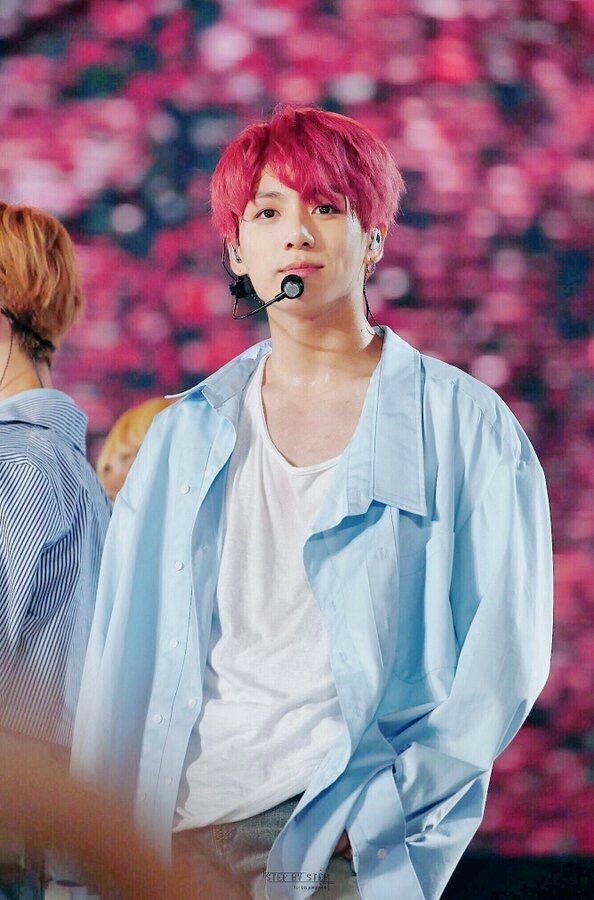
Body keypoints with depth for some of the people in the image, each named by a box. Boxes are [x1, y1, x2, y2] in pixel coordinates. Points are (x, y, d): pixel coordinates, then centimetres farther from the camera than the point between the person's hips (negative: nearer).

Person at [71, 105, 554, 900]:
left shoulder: (465, 426, 2)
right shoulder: (189, 434, 12)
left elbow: (503, 659, -2)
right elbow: (125, 653, 11)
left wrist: (374, 814, -10)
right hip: (180, 827, 3)